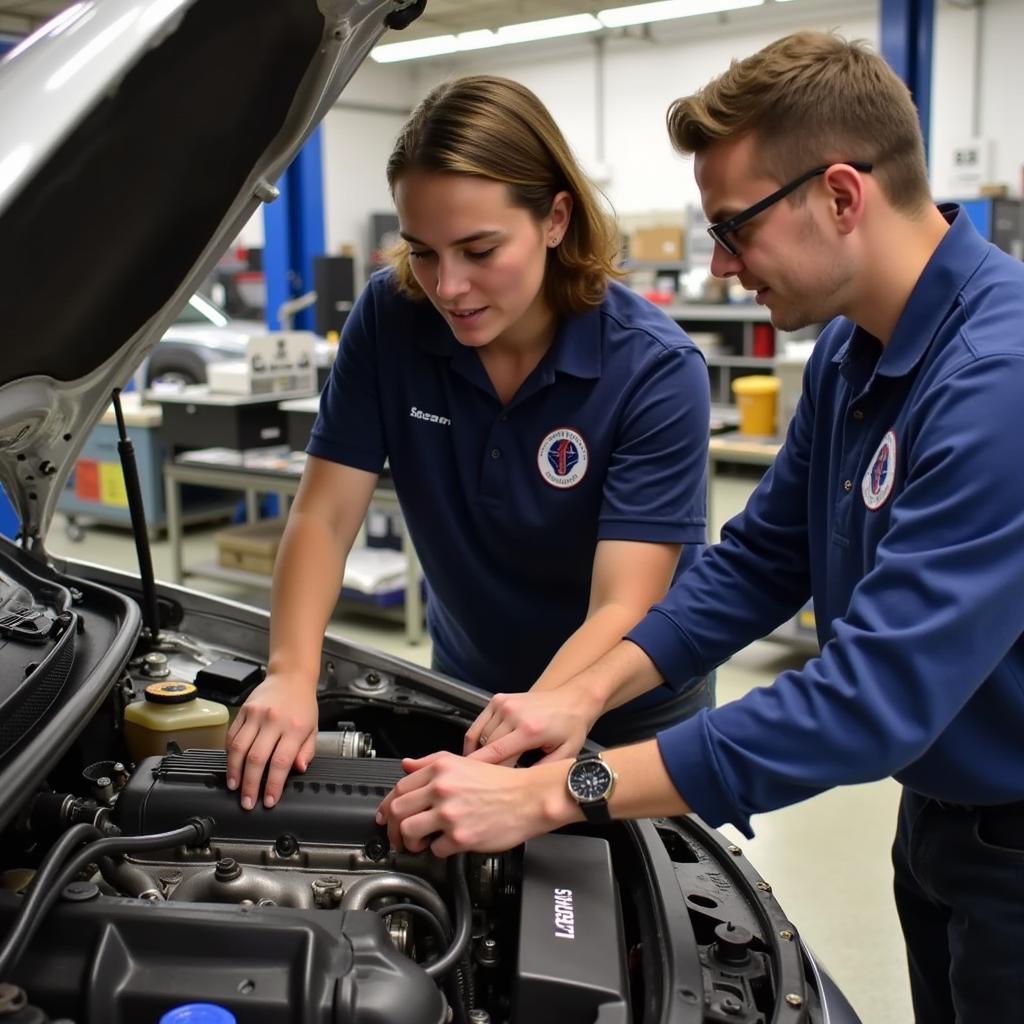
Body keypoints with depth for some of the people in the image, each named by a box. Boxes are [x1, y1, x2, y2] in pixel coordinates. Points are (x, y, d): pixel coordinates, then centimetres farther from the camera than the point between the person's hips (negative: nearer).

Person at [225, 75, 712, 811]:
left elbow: (623, 611, -32)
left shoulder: (657, 372, -27)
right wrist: (292, 675, -32)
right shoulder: (389, 320, -18)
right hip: (467, 685, 3)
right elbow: (324, 517, -15)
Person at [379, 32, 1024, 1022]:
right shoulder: (851, 348, 0)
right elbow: (758, 559, 5)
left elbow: (873, 697, -34)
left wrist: (551, 793, -32)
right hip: (939, 816, 8)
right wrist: (586, 694, -7)